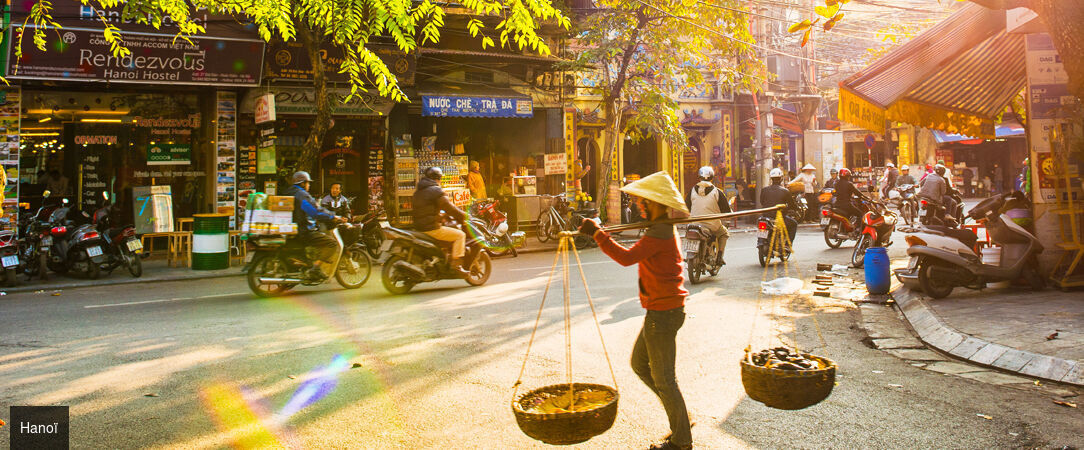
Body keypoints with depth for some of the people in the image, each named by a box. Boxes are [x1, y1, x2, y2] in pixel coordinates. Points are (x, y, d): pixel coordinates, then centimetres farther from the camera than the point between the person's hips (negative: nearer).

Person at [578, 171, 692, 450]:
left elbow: (627, 257, -31)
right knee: (640, 364, 20)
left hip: (663, 312, -11)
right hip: (663, 310, 11)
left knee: (663, 378, 2)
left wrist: (597, 234, -25)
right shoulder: (664, 229, 12)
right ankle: (679, 416, 31)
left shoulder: (659, 233, -21)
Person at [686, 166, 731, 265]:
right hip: (713, 226, -2)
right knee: (725, 233, 27)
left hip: (694, 224, 2)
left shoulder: (693, 190, 0)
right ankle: (719, 256, 11)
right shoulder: (717, 192, -7)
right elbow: (726, 211, -3)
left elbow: (686, 208, 8)